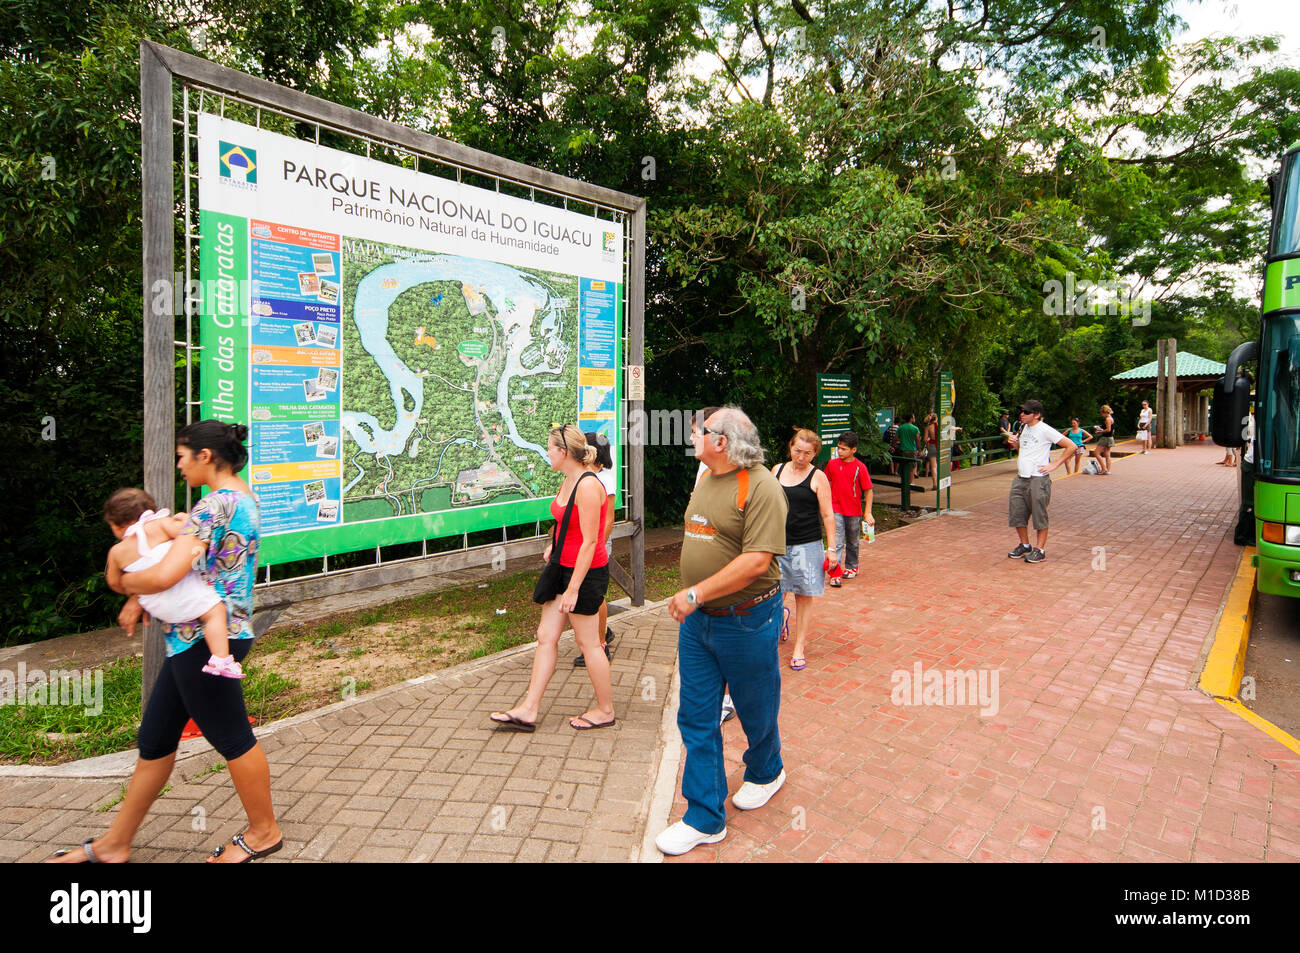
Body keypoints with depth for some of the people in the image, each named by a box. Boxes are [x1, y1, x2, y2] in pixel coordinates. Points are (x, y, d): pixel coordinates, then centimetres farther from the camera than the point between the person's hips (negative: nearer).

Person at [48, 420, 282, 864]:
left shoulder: (215, 505, -20)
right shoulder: (243, 498, 11)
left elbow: (164, 576, -26)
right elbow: (193, 561, 16)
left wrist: (126, 581, -4)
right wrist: (139, 598, 5)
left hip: (205, 639, -10)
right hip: (194, 639, 10)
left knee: (232, 738, 6)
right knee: (155, 739, 19)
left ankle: (264, 832, 24)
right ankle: (114, 844, 34)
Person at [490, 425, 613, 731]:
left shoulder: (587, 485, -21)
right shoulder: (568, 481, 8)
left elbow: (589, 541, -23)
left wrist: (573, 589, -23)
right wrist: (554, 546, 11)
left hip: (586, 572, -9)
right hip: (563, 568, 10)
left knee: (587, 642, 4)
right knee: (546, 636, 10)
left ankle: (605, 710, 22)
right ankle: (528, 710, 18)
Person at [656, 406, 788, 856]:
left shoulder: (760, 486, -19)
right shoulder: (705, 481, 7)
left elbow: (757, 561, -26)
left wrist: (696, 594, -25)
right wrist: (691, 599, 15)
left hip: (747, 620, -7)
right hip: (697, 619, 7)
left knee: (756, 710, 17)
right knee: (696, 718, 9)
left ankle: (765, 772, 47)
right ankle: (705, 818, 22)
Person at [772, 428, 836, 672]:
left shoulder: (818, 477, -3)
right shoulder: (777, 470, 7)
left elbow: (828, 516, -2)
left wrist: (831, 548, -6)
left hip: (807, 545, -3)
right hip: (778, 542, 3)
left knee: (804, 596, 4)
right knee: (776, 594, 2)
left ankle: (799, 648, 15)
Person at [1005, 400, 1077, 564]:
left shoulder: (1045, 430, -9)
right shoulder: (1023, 428, 12)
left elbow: (1071, 447, -9)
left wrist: (1054, 465, -11)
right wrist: (1015, 443, 8)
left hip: (1038, 478, -7)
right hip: (1020, 478, 7)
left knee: (1039, 515, -1)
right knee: (1016, 513, 9)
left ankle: (1040, 550, 9)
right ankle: (1025, 545, 25)